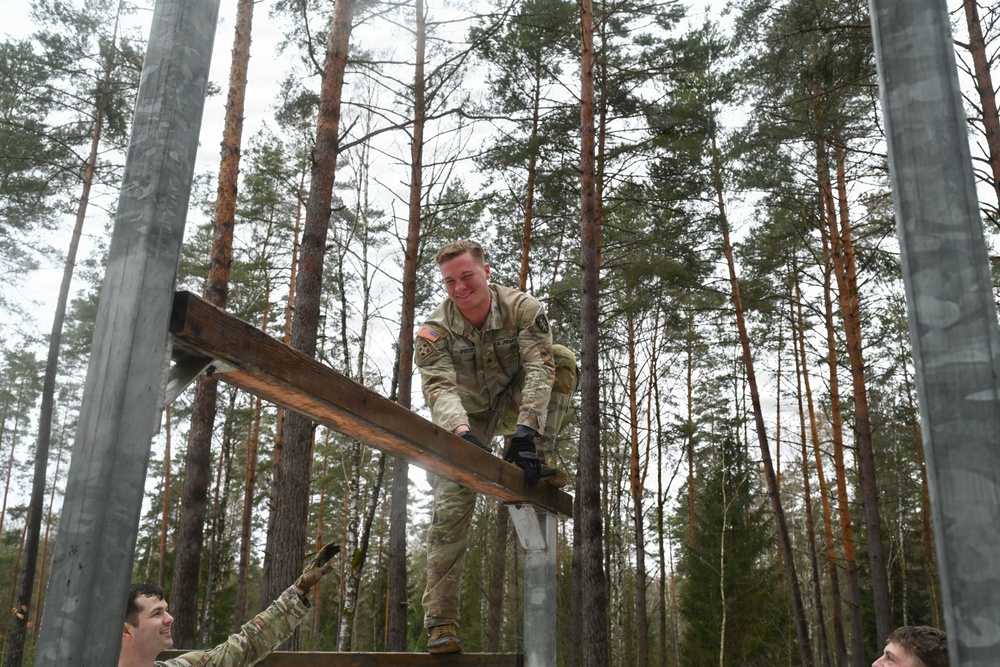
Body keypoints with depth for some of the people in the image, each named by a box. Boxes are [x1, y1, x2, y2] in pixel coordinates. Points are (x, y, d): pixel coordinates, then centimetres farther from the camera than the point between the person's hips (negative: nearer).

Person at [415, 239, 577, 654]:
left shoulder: (522, 309, -21)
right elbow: (439, 388, -34)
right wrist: (461, 432, -55)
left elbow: (538, 367, -33)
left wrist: (526, 429, -49)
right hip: (462, 422, 0)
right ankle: (440, 623, -9)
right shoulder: (435, 332, -19)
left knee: (560, 358, -26)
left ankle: (540, 458, -23)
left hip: (514, 407, 1)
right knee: (451, 509, -16)